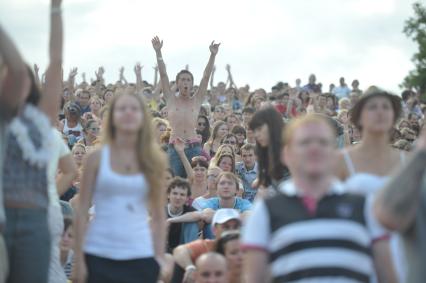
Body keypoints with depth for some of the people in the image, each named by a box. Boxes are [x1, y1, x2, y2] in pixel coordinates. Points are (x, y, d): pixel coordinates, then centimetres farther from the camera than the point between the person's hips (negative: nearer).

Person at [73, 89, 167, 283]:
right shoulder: (97, 158, 3)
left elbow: (159, 216, 9)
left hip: (140, 257, 1)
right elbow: (82, 211, 2)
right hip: (99, 255, -1)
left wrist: (160, 258, 1)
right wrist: (79, 259, -3)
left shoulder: (154, 161, 7)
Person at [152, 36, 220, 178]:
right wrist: (158, 52, -2)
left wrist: (213, 55, -2)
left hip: (194, 147, 1)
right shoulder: (171, 100, 10)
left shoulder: (197, 101, 12)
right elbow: (163, 75, 4)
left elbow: (206, 77, 5)